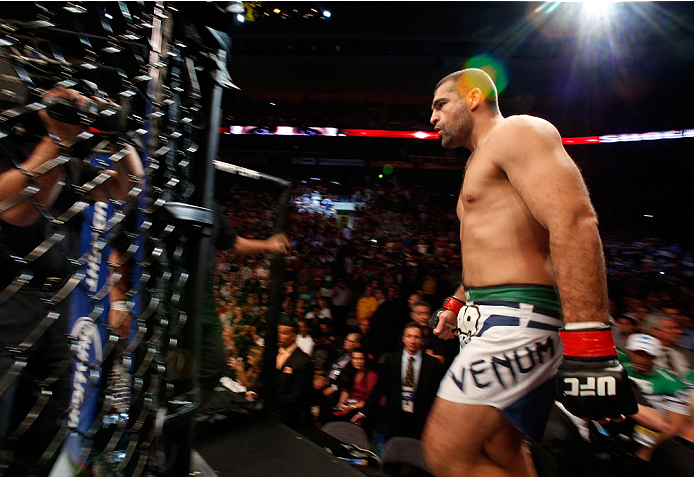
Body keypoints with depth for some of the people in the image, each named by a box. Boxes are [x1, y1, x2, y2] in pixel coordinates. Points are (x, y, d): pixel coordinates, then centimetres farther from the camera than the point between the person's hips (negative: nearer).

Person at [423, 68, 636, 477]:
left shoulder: (516, 132, -6)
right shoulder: (481, 162, 25)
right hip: (492, 319, 10)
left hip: (517, 319, -10)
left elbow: (574, 222, -22)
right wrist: (456, 303, 26)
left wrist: (588, 343, -28)